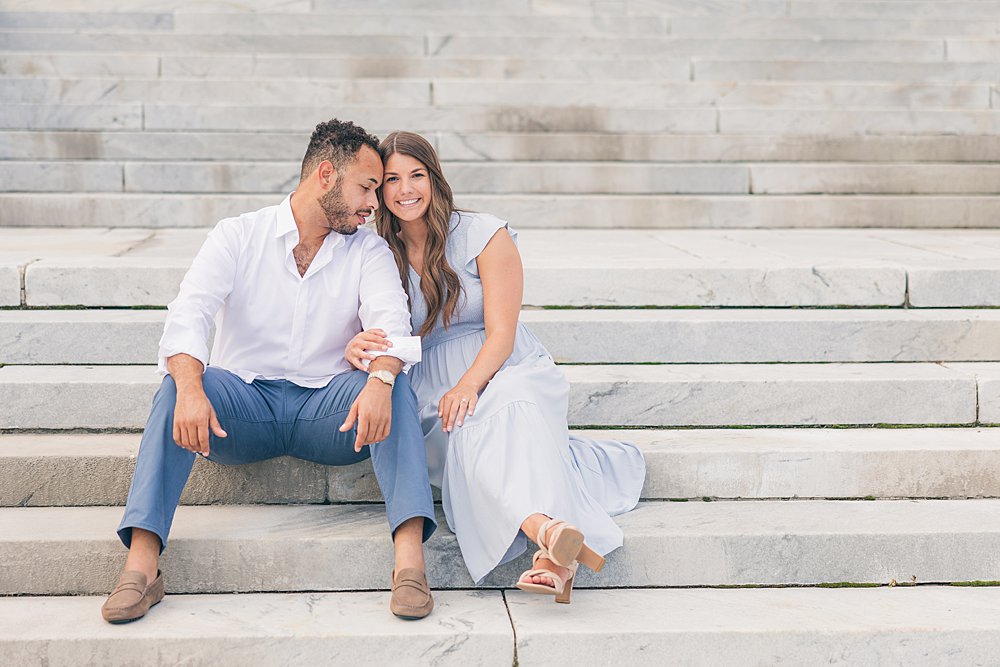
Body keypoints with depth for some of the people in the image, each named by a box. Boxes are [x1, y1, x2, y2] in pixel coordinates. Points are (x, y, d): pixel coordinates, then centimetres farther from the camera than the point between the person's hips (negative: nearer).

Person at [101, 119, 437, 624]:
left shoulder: (369, 251, 7)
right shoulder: (238, 236, 3)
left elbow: (390, 320, -13)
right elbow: (189, 313, -12)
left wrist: (379, 380, -37)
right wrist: (191, 389, -34)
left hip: (328, 411, 1)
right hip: (244, 403, 0)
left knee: (395, 386, -28)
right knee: (178, 384, -29)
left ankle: (410, 560, -39)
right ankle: (141, 564, -36)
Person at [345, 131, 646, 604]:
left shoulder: (484, 236, 1)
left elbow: (501, 333, -6)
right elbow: (380, 339, 8)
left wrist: (468, 386, -25)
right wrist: (356, 347, -18)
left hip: (509, 371, -1)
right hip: (437, 394, 1)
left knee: (507, 409, -39)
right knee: (466, 436, -36)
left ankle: (554, 553, -60)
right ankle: (547, 530, -62)